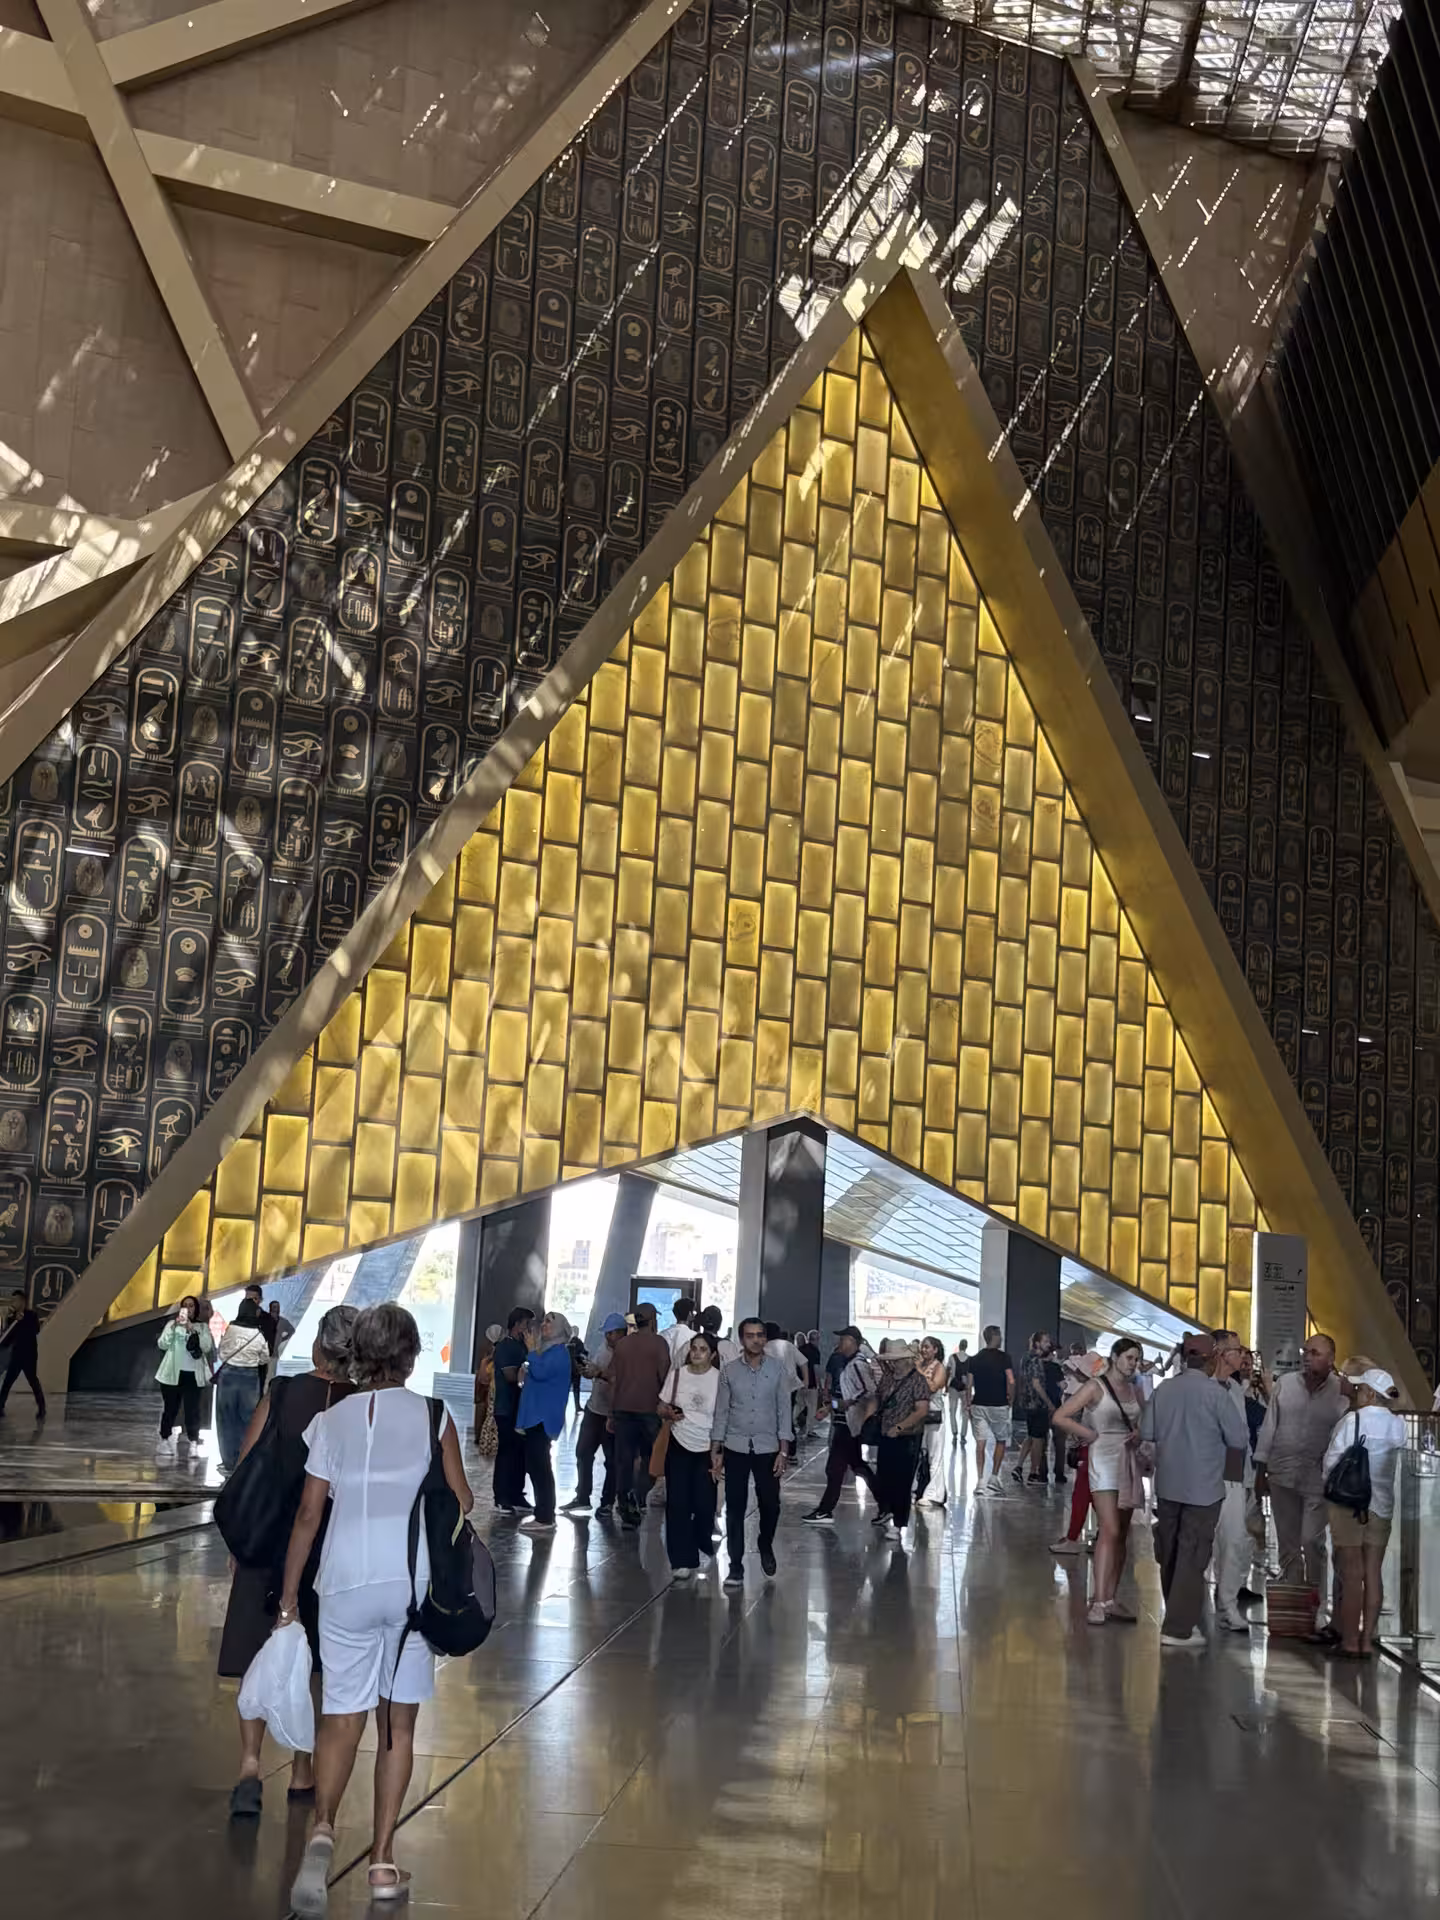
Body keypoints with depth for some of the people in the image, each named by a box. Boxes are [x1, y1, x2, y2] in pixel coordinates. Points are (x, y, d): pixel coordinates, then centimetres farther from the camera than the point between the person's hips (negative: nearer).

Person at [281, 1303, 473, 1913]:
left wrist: (289, 1595, 10)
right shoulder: (432, 1416, -3)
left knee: (342, 1719, 9)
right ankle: (383, 1862, 12)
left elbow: (308, 1515, 2)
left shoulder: (330, 1421, 2)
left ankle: (322, 1828, -16)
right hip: (412, 1580, 0)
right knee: (398, 1722, 11)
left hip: (347, 1583, 1)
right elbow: (461, 1502, -1)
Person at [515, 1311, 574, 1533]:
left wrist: (532, 1350, -15)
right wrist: (525, 1376, 13)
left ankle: (546, 1518, -10)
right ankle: (542, 1512, 17)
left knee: (539, 1465, -11)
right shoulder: (548, 1350, 19)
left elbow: (540, 1372, -25)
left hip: (543, 1417, -10)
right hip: (535, 1415, 10)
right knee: (535, 1465, 12)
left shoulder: (558, 1352, -12)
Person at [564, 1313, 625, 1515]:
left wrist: (600, 1373, -29)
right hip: (594, 1408, 8)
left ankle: (607, 1503, 10)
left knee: (611, 1460, 2)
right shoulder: (605, 1347, 8)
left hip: (613, 1414, -8)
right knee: (583, 1453, 11)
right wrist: (589, 1371, -4)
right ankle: (582, 1498, 22)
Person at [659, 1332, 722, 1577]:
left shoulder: (719, 1379, -9)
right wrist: (669, 1414, -18)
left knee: (704, 1503, 0)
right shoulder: (677, 1374, -3)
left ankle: (702, 1542, 31)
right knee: (677, 1503, -1)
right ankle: (682, 1559, 7)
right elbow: (661, 1408, 5)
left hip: (708, 1448, -1)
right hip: (679, 1445, 1)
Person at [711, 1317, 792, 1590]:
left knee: (770, 1504, 7)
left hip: (767, 1448, 0)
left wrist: (783, 1451, -7)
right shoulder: (730, 1371, 0)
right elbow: (721, 1412, 3)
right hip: (736, 1448, 0)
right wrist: (715, 1450, 0)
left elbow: (785, 1412, -2)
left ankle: (766, 1548, 35)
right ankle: (735, 1568, 7)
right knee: (735, 1508, 0)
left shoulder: (778, 1370, -3)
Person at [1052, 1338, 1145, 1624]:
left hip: (1129, 1460, 7)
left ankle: (1110, 1598, 16)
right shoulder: (1095, 1387, -6)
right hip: (1104, 1458, -7)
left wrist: (1139, 1434, 1)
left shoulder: (1133, 1390, 11)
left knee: (1122, 1534, 9)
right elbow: (1060, 1417, -9)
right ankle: (1098, 1601, -16)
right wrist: (1092, 1435, -9)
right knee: (1110, 1530, -16)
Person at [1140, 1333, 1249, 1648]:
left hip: (1167, 1484, 5)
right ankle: (1177, 1628, -1)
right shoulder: (1216, 1394, -14)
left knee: (1170, 1554, 17)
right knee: (1192, 1558, 0)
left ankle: (1179, 1616, 31)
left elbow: (1146, 1432, 4)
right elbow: (1238, 1439, -10)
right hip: (1202, 1486, -5)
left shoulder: (1163, 1389, -1)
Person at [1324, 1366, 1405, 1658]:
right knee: (1373, 1573, 7)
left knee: (1351, 1573, 1)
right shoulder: (1398, 1424, 1)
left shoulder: (1352, 1420, -13)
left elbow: (1331, 1462, -10)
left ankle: (1350, 1640, 5)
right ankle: (1367, 1639, 10)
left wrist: (1332, 1482, 9)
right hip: (1382, 1505, 4)